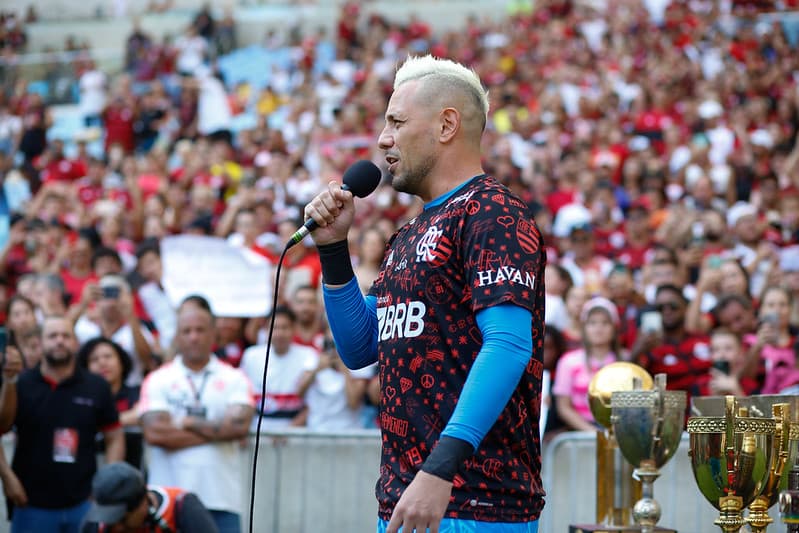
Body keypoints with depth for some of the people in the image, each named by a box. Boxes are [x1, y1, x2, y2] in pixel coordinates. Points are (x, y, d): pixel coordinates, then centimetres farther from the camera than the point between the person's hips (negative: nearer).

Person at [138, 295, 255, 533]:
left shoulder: (234, 379, 8)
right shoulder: (157, 380, 5)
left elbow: (240, 426, -9)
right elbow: (155, 433, -10)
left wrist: (188, 423, -5)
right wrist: (216, 431, -6)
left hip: (222, 500, 1)